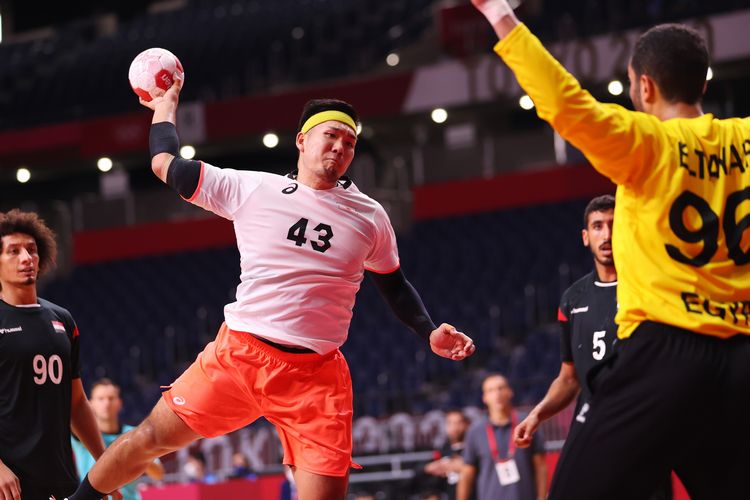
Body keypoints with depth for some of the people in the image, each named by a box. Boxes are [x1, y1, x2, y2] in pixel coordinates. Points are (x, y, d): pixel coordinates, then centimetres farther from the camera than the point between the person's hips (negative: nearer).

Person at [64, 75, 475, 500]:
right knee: (150, 439, 0)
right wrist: (166, 105, 22)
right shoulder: (251, 188, 2)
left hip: (316, 373, 1)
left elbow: (395, 285, 22)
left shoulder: (370, 218, 9)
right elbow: (166, 164, 9)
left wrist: (430, 332, 8)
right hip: (239, 352, -1)